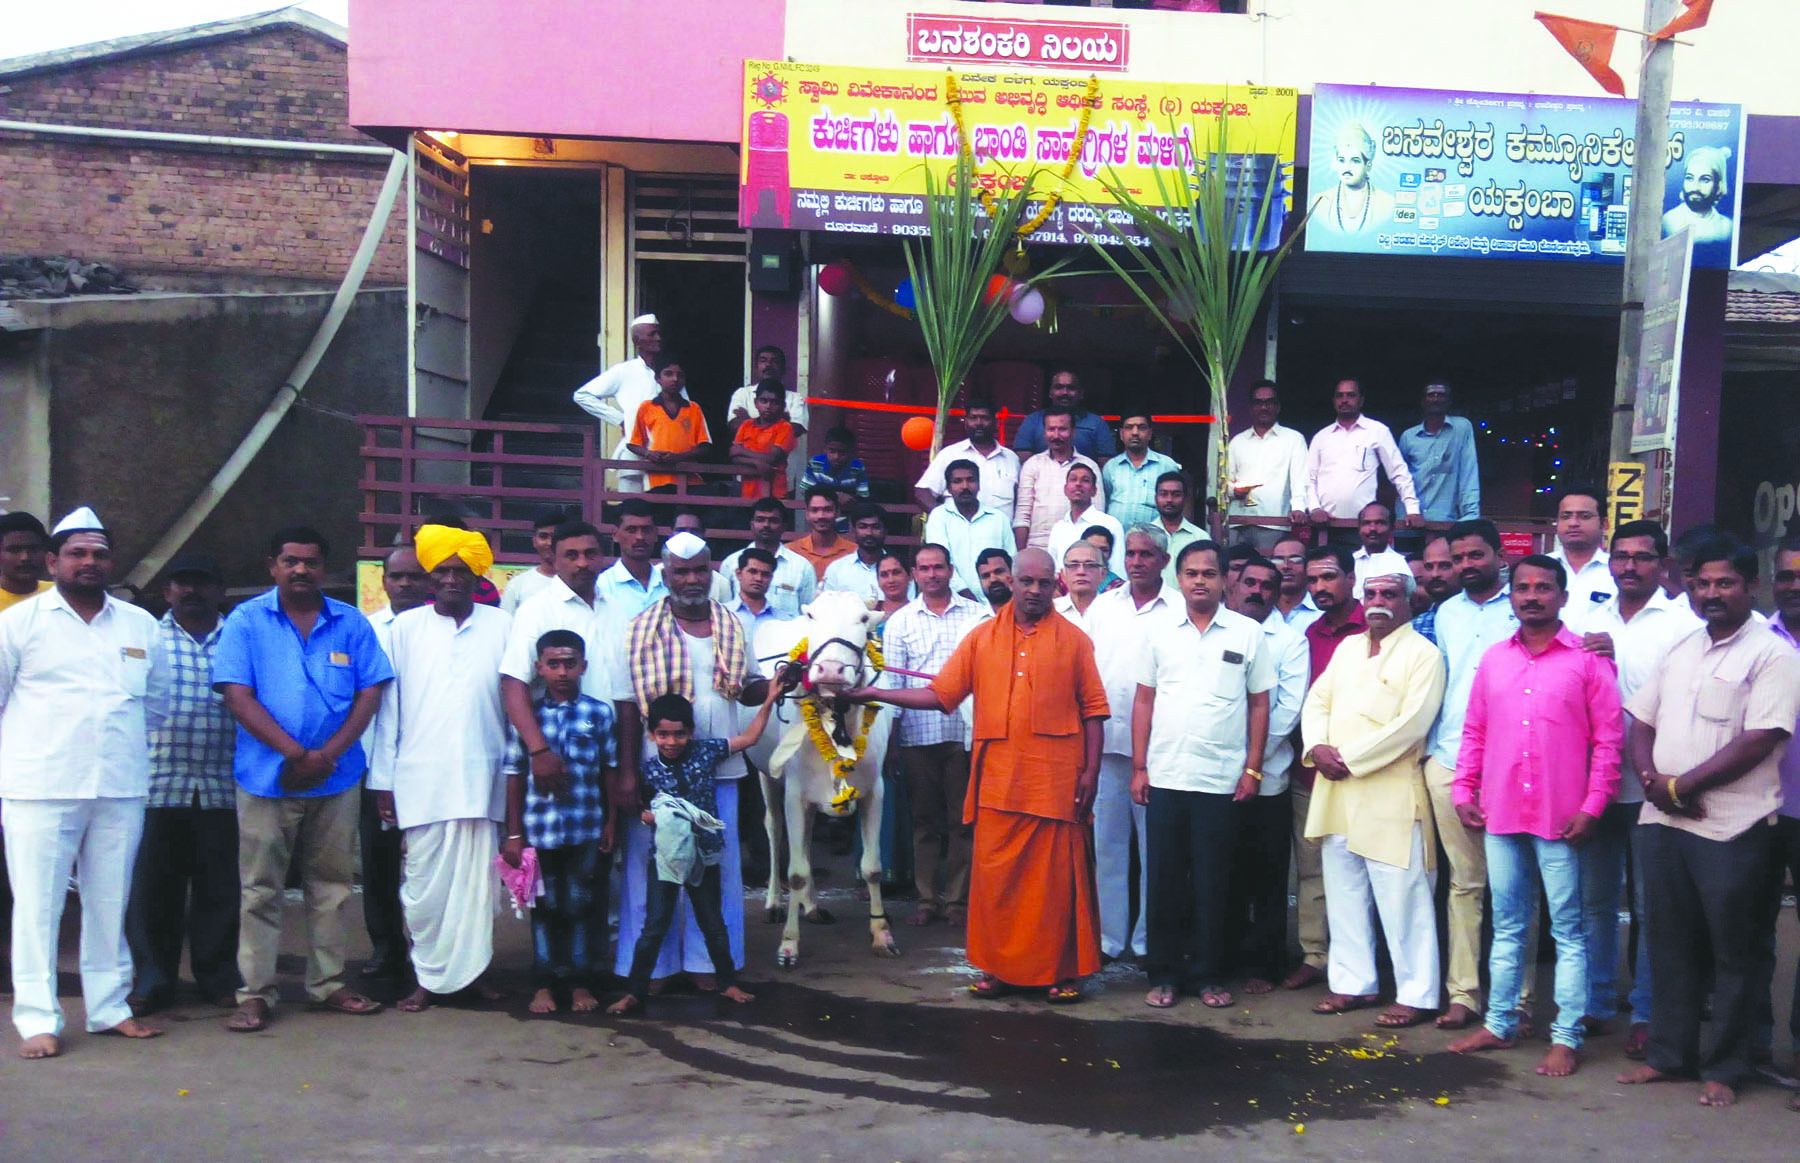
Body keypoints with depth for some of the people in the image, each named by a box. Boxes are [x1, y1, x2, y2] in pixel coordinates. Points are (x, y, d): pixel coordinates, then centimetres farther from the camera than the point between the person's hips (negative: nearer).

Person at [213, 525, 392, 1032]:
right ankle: (255, 992, 9)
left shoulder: (351, 624, 6)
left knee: (330, 885, 10)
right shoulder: (246, 621, 1)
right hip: (266, 777, -2)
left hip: (336, 779, 2)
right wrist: (296, 753, -15)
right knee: (261, 889, 2)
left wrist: (328, 754, -11)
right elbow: (238, 697, -7)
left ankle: (328, 983, 20)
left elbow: (370, 693, 2)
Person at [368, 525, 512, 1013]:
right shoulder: (406, 628, 7)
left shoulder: (501, 626, 7)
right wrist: (383, 778, 3)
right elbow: (388, 707, 6)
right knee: (424, 879, 2)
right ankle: (428, 975, 12)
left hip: (481, 776, 0)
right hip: (420, 777, 0)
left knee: (477, 877, 3)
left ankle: (473, 967, 15)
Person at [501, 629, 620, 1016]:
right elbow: (515, 774, 3)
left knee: (584, 906, 6)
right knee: (545, 906, 8)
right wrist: (513, 833, 1)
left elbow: (611, 770, 5)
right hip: (539, 829, 0)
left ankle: (581, 983, 18)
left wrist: (611, 822, 3)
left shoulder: (601, 713, 1)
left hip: (588, 832, 0)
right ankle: (544, 984, 19)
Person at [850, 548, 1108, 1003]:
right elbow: (940, 694, 6)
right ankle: (999, 967, 17)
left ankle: (1064, 970, 15)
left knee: (1058, 877, 3)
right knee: (995, 875, 4)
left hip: (1057, 780, -2)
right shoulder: (982, 637, 9)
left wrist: (1091, 770, -4)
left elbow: (1092, 708, 3)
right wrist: (876, 694, 0)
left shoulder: (1073, 640, 5)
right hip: (998, 779, 2)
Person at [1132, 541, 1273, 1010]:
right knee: (1164, 878, 6)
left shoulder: (1247, 634, 2)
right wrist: (1139, 767, 3)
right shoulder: (1161, 632, 6)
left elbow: (1259, 704, 4)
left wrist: (1253, 769, -1)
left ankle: (1208, 974, 17)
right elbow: (1144, 701, 8)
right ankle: (1163, 973, 16)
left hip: (1221, 779, -1)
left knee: (1212, 882, 5)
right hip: (1164, 777, 1)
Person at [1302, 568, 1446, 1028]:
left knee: (1401, 899, -3)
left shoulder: (1423, 654, -4)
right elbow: (1317, 702, 14)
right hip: (1337, 792, 7)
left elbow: (1411, 724, -14)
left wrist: (1350, 759, -15)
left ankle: (1416, 994, 7)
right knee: (1344, 894, 12)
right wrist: (1317, 747, -6)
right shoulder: (1347, 648, 17)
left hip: (1390, 795, -7)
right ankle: (1353, 983, 22)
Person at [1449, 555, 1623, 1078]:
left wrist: (1592, 806, -11)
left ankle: (1567, 1038, 9)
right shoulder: (1494, 659, 10)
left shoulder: (1588, 660, -3)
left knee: (1568, 930, 3)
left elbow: (1608, 739, -5)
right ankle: (1499, 1024, 23)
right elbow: (1474, 731, 13)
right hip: (1500, 816, 4)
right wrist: (1463, 791, 7)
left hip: (1561, 819, -4)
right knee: (1507, 926, 14)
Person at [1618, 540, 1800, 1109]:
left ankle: (1724, 1069, 15)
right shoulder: (1681, 650, 15)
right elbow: (1643, 721, 15)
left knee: (1730, 952, 4)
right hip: (1663, 821, 6)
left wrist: (1681, 786, -14)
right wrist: (1652, 778, -4)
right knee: (1670, 944, 13)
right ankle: (1668, 1055, 24)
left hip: (1731, 827, -6)